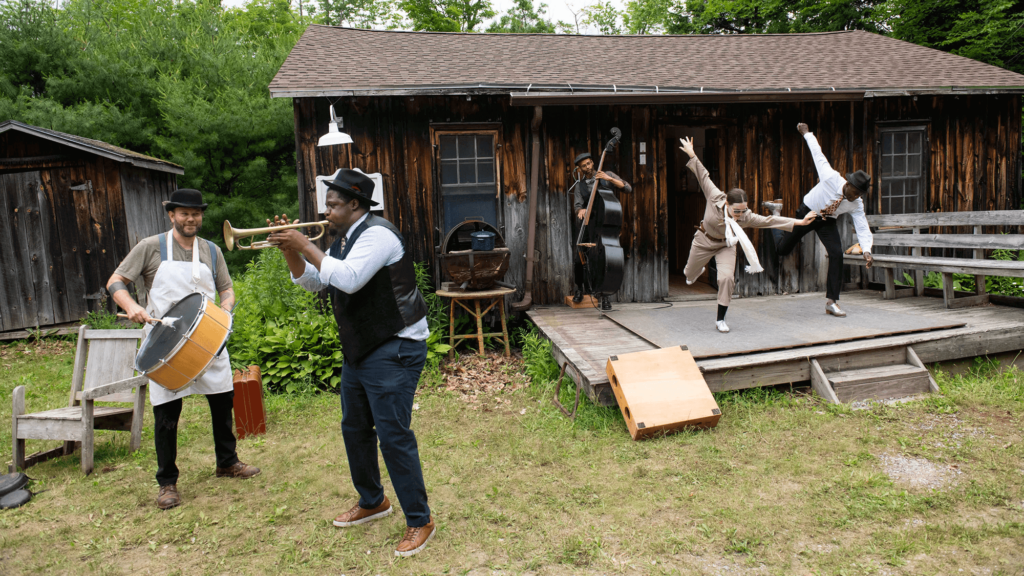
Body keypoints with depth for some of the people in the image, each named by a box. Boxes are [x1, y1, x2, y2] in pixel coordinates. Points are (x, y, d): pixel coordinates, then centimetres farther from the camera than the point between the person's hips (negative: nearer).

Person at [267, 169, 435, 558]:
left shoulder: (377, 233, -17)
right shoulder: (345, 240, 13)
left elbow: (348, 279, -30)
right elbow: (312, 282, 17)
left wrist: (306, 245, -21)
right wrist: (291, 249, 1)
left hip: (394, 350, -10)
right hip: (360, 350, 10)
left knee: (393, 435, -9)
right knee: (354, 429, 18)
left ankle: (419, 521, 5)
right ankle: (371, 502, 37)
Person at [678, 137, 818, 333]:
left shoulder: (747, 217, -26)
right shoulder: (715, 198, -30)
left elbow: (770, 220, -24)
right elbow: (703, 177, -19)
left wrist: (799, 222, -28)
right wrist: (692, 155, -14)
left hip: (726, 246, 0)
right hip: (704, 241, 0)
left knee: (727, 278, -19)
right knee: (690, 275, 19)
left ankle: (721, 320, -4)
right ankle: (695, 271, 63)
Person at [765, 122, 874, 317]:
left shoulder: (857, 204, -19)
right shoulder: (831, 178, -31)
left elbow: (862, 228, -21)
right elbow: (817, 153, -20)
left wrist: (866, 250, -37)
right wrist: (806, 133, -9)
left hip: (827, 222, 3)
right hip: (806, 213, -3)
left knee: (837, 254, -17)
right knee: (782, 249, 7)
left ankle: (831, 302, -7)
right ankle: (776, 212, 36)